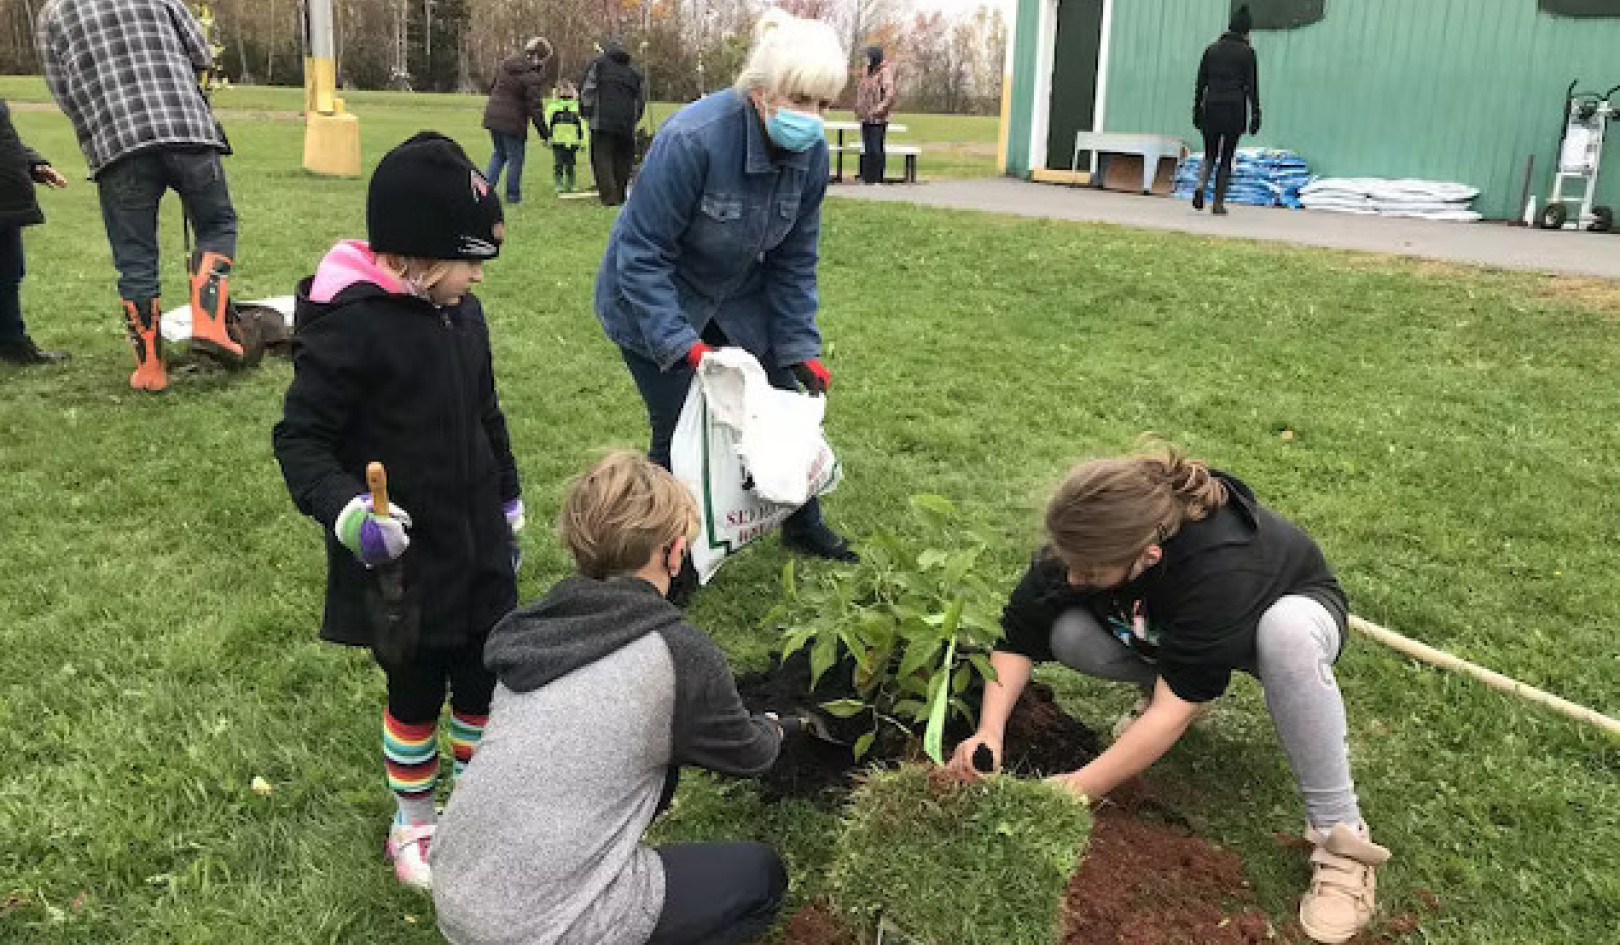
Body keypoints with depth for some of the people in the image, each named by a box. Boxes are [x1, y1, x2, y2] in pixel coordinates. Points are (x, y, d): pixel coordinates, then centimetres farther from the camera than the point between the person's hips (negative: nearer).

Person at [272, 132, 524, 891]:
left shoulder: (462, 312, 1)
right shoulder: (349, 322, -20)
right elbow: (299, 438, -17)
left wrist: (507, 495, 21)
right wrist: (344, 511, -32)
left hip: (478, 546, 6)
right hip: (399, 558, -6)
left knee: (486, 679, 17)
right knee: (417, 692, 11)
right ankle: (413, 823, 36)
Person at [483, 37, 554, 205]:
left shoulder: (506, 64, 9)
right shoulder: (533, 76, -14)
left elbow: (492, 88, 18)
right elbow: (535, 108, -16)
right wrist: (545, 133, -10)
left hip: (492, 116, 7)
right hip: (513, 121, -7)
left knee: (499, 154, 23)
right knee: (515, 158, 8)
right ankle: (513, 195, 15)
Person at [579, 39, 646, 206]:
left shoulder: (598, 63, 10)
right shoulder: (635, 72, 21)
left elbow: (586, 89, 3)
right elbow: (641, 100, 19)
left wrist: (586, 112, 13)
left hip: (602, 123, -3)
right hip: (627, 126, 3)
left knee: (602, 158, -3)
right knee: (623, 161, 10)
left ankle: (609, 196, -15)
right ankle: (620, 196, 11)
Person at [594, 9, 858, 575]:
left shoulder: (811, 153, -14)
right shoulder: (692, 140, -33)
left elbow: (795, 260, -3)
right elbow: (643, 255, -27)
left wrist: (800, 347, -8)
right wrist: (683, 343, -34)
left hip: (737, 297, 6)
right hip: (654, 300, -6)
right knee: (681, 435, -3)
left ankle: (803, 525, 33)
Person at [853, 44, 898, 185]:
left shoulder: (885, 72, -11)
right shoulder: (867, 72, 14)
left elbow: (890, 93, -22)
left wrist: (879, 109, -21)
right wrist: (859, 108, 18)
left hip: (878, 119, -8)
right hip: (866, 118, 8)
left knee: (875, 149, -7)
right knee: (867, 149, 11)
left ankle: (876, 179, -2)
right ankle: (867, 177, 18)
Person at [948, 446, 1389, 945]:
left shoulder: (1222, 564, -43)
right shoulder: (1086, 539, -28)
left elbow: (1173, 712, -41)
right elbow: (1019, 637, -21)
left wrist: (1076, 791, -40)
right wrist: (989, 731, -33)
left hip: (1287, 614, -4)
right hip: (1168, 631, 4)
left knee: (1287, 633, -42)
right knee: (1067, 634, -25)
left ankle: (1340, 834, -28)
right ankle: (1164, 681, 6)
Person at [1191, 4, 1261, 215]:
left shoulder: (1212, 49, 7)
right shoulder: (1247, 52, -2)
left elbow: (1200, 83, 6)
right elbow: (1252, 87, -4)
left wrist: (1196, 111, 12)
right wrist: (1255, 116, -1)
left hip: (1211, 108, 2)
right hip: (1235, 109, -2)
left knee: (1210, 155, 12)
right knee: (1227, 158, 7)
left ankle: (1200, 187, -16)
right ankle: (1218, 203, 6)